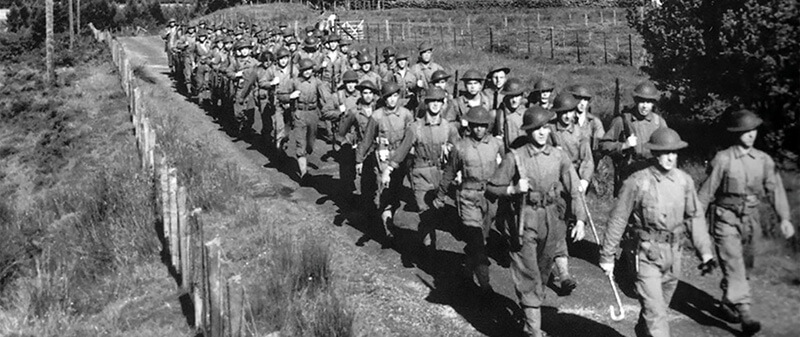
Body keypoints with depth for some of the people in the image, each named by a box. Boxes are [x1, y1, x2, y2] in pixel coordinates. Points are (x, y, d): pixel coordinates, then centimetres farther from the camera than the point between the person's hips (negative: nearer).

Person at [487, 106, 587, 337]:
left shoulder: (559, 157, 0)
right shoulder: (515, 158, -9)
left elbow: (574, 190, -1)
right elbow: (491, 188, -4)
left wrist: (580, 219, -10)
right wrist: (514, 189, -21)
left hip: (551, 221, 4)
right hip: (524, 221, -3)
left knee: (543, 269, 19)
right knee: (528, 274, -5)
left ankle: (534, 302, 45)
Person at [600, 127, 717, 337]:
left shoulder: (684, 181, 0)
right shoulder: (637, 182, -13)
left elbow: (695, 216, 8)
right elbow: (618, 220, -8)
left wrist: (705, 251, 2)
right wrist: (607, 256, -5)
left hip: (674, 253, 5)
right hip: (647, 254, -5)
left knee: (660, 306, 21)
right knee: (655, 312, -8)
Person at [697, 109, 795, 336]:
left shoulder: (764, 160, 1)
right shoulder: (722, 159, -10)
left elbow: (775, 189, -4)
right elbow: (706, 191, -5)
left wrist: (784, 218, -15)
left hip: (750, 219, 5)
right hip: (726, 218, -5)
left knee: (745, 266, 14)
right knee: (734, 264, -14)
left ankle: (727, 303, 32)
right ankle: (744, 312, -18)